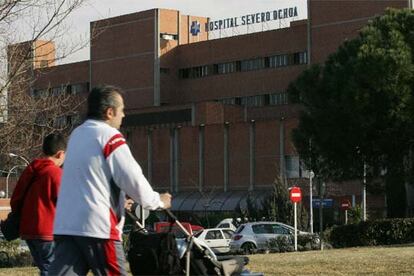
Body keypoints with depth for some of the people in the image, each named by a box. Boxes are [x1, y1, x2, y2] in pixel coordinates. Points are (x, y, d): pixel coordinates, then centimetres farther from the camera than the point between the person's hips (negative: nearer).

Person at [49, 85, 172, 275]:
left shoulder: (76, 134, 17)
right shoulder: (110, 137, -7)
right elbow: (133, 179, -9)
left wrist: (120, 199, 33)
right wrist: (158, 201, 8)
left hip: (65, 224, 7)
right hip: (96, 225, -7)